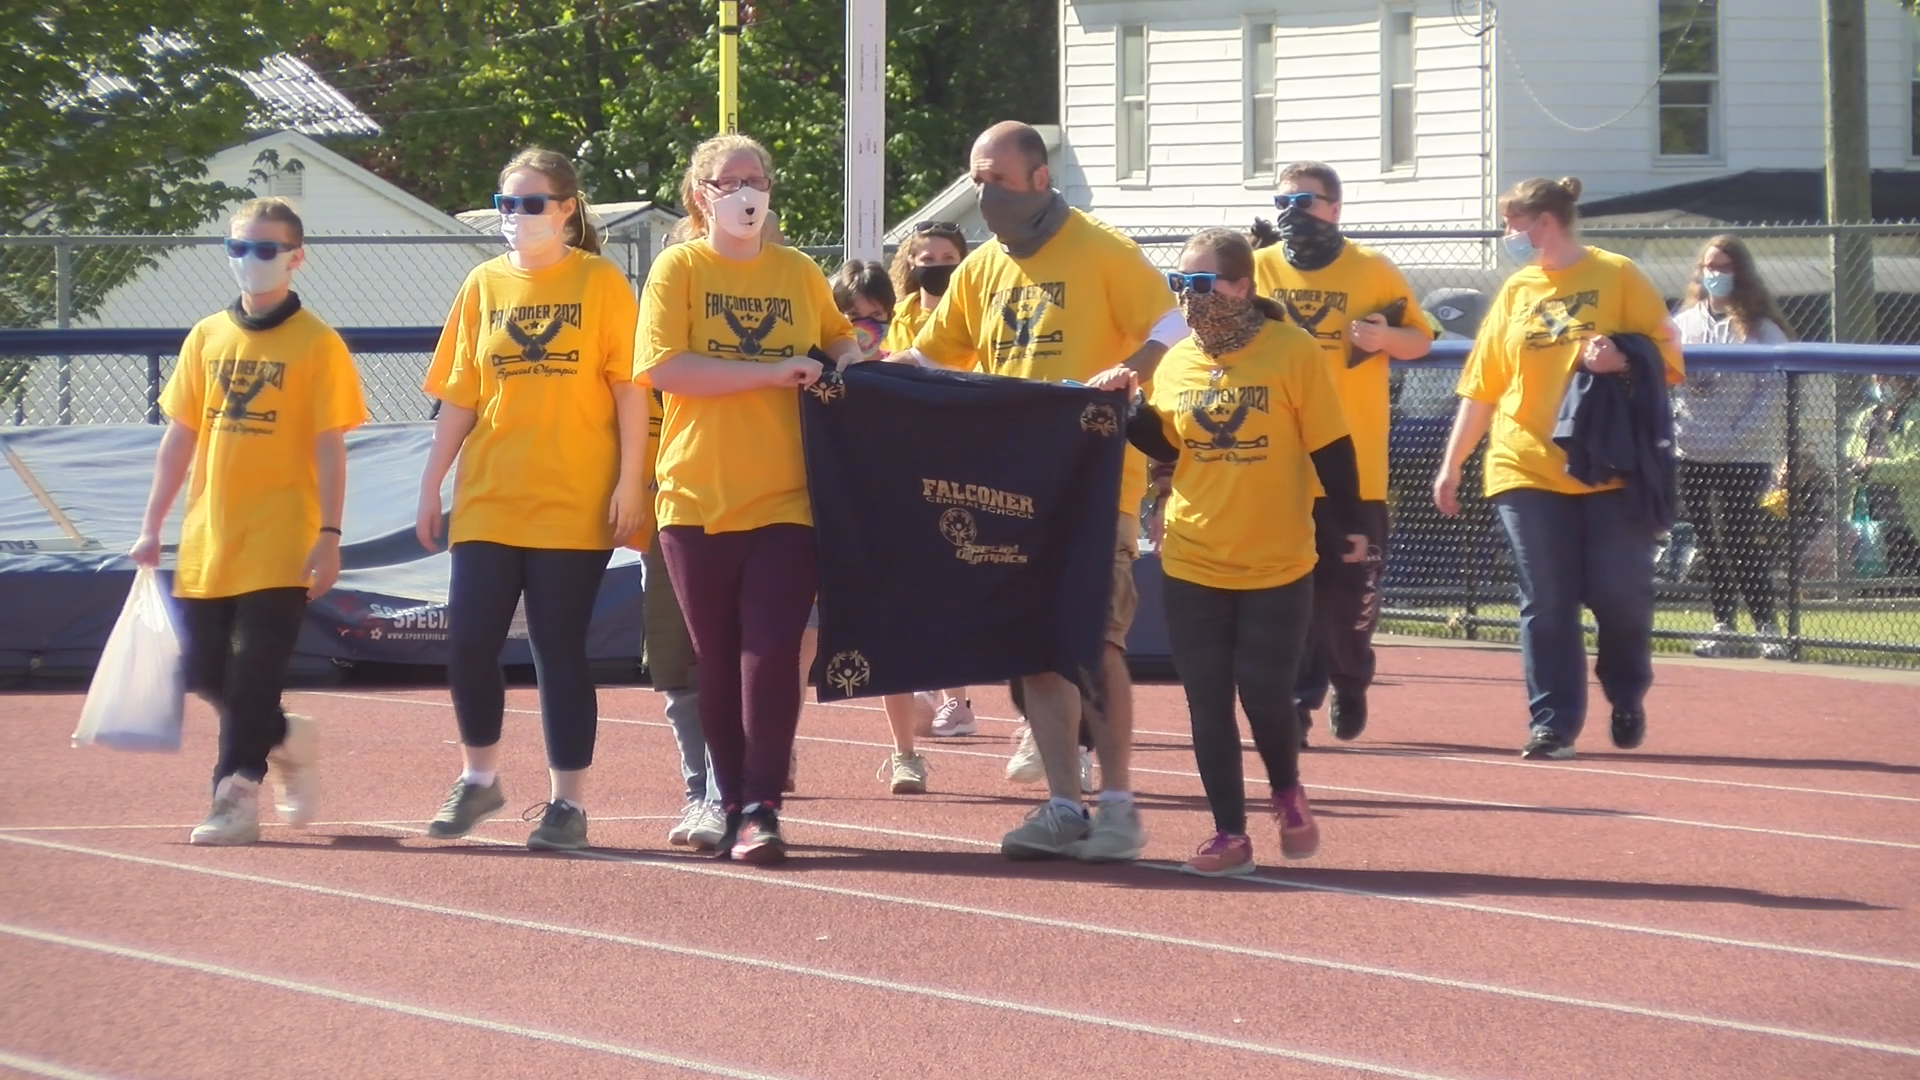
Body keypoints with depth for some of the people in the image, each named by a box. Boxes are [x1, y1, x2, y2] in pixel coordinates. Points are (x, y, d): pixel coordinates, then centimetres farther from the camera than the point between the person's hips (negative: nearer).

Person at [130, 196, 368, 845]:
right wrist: (152, 526, 11)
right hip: (207, 541, 5)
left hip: (279, 543, -5)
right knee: (208, 675, 7)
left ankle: (237, 797, -2)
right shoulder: (206, 338, 10)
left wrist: (329, 536, -12)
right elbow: (180, 437, 13)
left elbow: (330, 449, -6)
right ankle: (288, 743, 29)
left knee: (255, 677, -7)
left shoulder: (317, 345, -4)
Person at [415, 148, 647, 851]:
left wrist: (629, 481, -11)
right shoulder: (484, 285, 8)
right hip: (487, 501, 3)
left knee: (559, 649, -1)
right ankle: (479, 779, 20)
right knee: (469, 643, 0)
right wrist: (430, 488, 7)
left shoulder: (600, 282, -2)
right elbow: (458, 397, 10)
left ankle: (568, 801, 8)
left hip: (574, 504, -3)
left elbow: (629, 389, -4)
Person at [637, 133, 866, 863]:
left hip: (787, 496, 1)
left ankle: (762, 809, -8)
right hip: (699, 496, -1)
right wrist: (773, 371, -15)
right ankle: (731, 803, 16)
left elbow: (838, 337, 29)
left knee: (772, 651, -10)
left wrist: (849, 364, 5)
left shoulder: (798, 273, 10)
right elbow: (664, 367, -13)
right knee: (717, 659, 5)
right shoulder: (679, 268, 1)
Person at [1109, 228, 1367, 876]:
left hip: (1278, 565, -4)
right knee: (1208, 706, 2)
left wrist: (1348, 524, -7)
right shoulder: (1176, 363, 4)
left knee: (1266, 697, -2)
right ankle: (1229, 835, 11)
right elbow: (1164, 445, 11)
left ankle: (1287, 795, 27)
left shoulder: (1292, 353, -8)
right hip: (1193, 565, 4)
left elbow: (1330, 446, -5)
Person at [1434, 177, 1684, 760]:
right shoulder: (1515, 291, 12)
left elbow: (1667, 349, 0)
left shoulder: (1616, 276, 1)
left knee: (1622, 592, -3)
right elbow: (1481, 386, 14)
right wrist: (1451, 465, 12)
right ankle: (1552, 724, 4)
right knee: (1545, 605, -1)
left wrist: (1622, 357, -20)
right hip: (1528, 467, 3)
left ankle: (1628, 698, 21)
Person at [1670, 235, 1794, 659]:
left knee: (1743, 544, -7)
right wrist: (1670, 427, -5)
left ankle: (1767, 628, -2)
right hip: (1693, 453, 4)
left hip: (1745, 457, -4)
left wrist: (1745, 433, -15)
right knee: (1710, 545, 8)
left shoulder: (1761, 328, -3)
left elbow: (1774, 387, -7)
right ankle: (1723, 627, 15)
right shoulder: (1682, 323, 8)